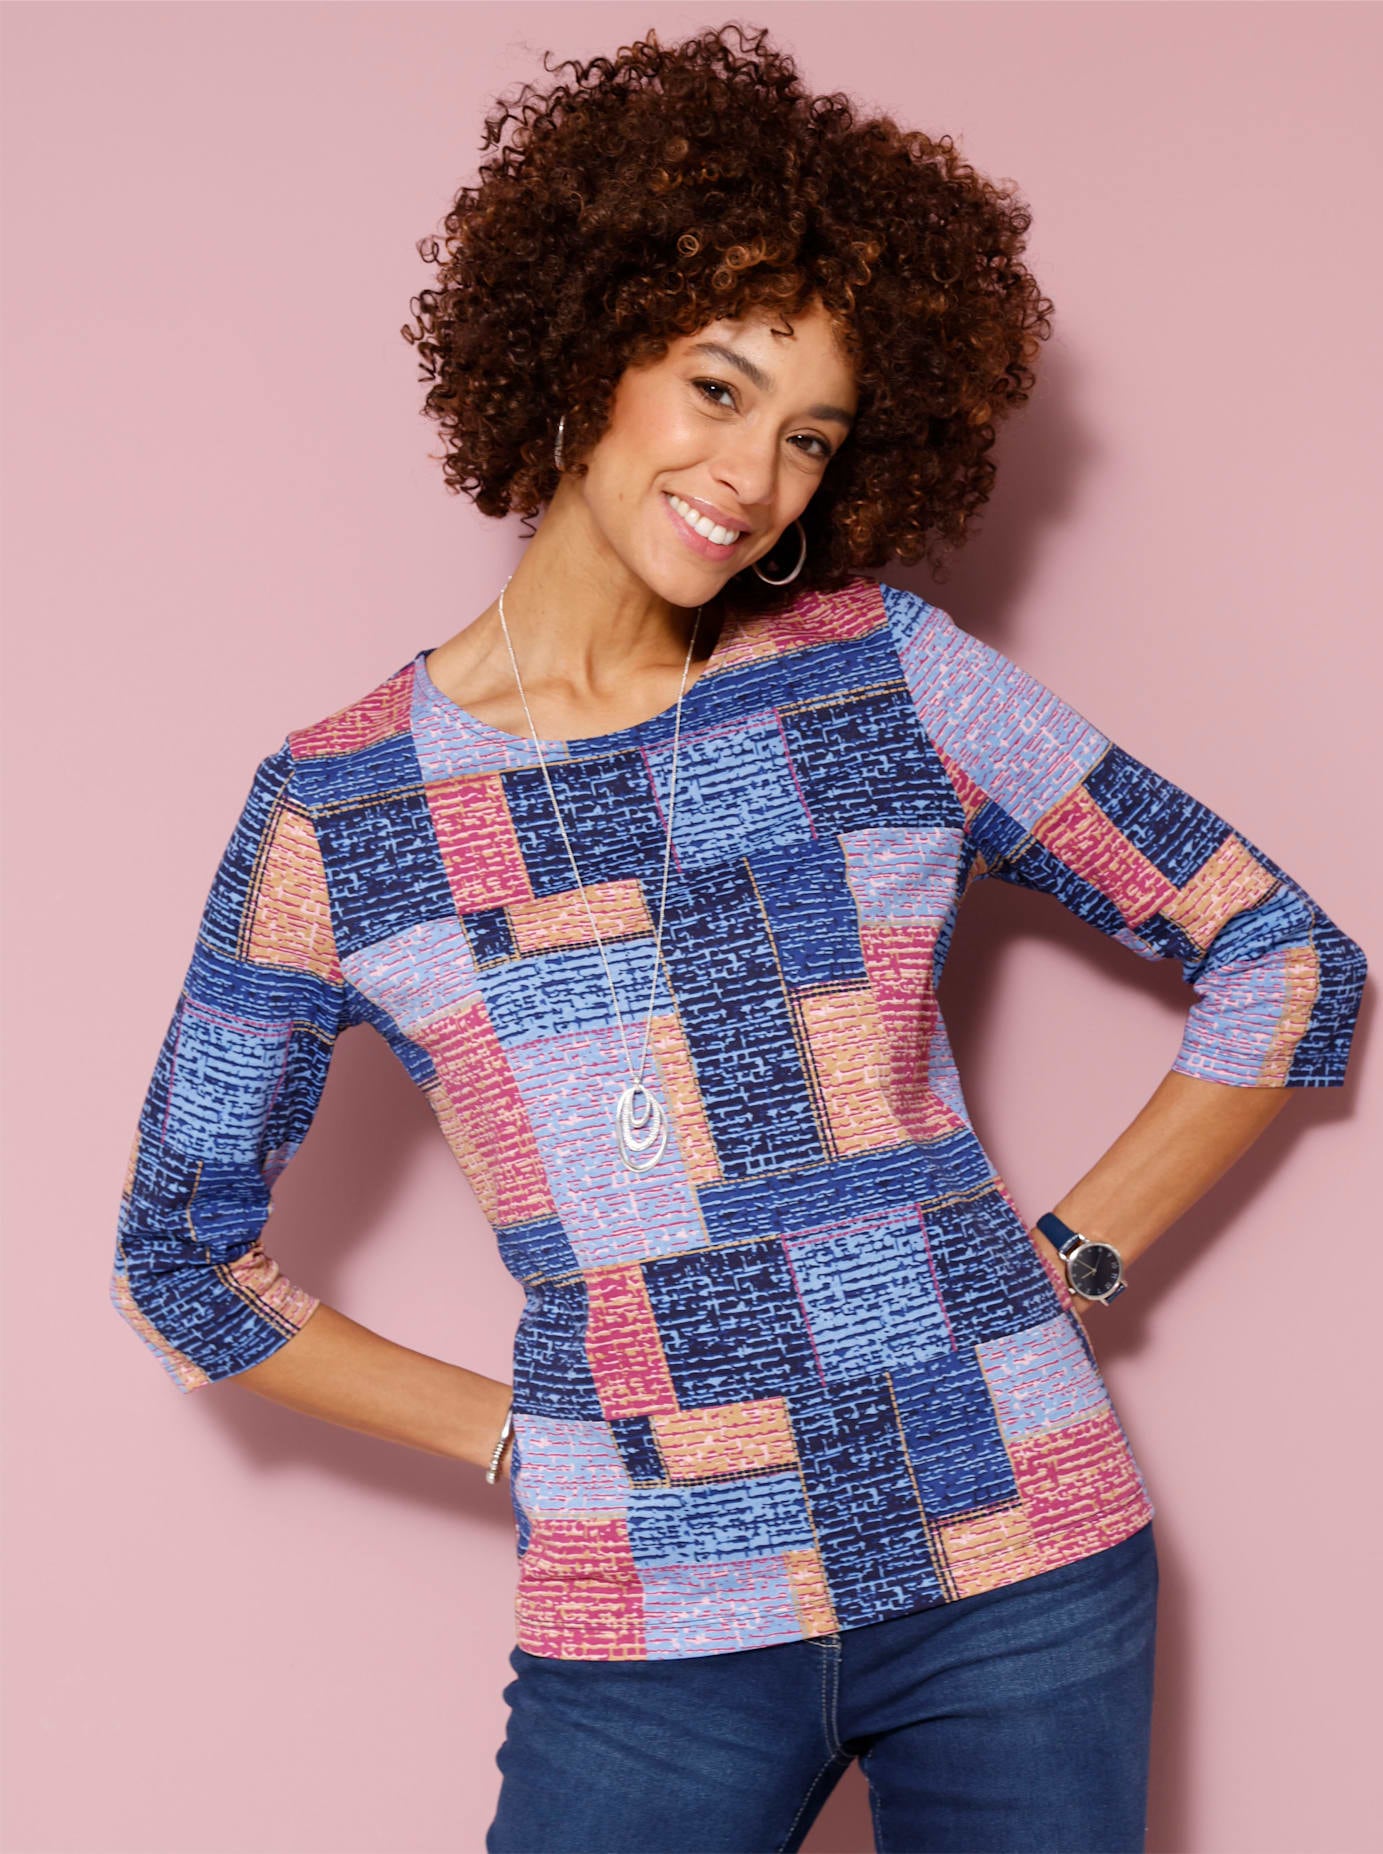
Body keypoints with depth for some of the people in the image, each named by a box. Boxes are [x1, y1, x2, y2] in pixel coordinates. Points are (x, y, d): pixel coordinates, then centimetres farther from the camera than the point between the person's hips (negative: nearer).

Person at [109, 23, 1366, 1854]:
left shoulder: (897, 677, 0)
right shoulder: (336, 807, -1)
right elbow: (185, 1259, 7)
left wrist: (1077, 1258, 1)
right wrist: (522, 1436, 3)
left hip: (1020, 1573, 1)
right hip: (651, 1639, 0)